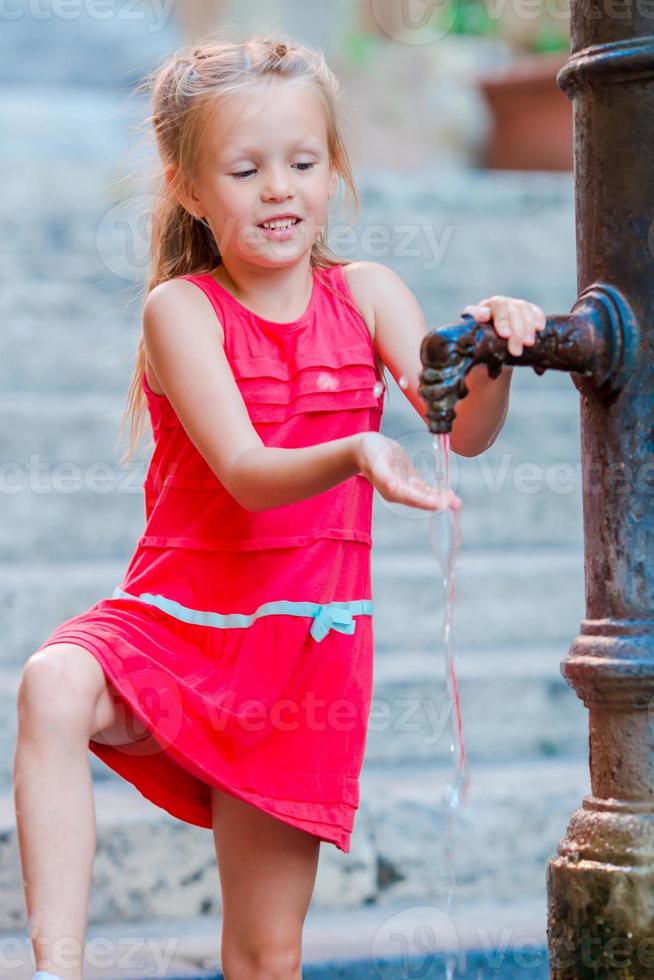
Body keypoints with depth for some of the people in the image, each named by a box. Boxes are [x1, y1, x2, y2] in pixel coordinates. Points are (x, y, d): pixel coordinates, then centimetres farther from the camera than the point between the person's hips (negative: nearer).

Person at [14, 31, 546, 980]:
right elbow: (246, 474, -19)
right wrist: (354, 455, -39)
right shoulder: (181, 309, -6)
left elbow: (462, 431, -10)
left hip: (303, 645, 3)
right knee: (54, 687, -38)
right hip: (174, 618, -3)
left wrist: (491, 359, -33)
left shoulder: (366, 293, 3)